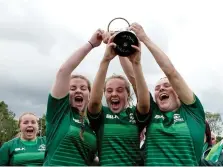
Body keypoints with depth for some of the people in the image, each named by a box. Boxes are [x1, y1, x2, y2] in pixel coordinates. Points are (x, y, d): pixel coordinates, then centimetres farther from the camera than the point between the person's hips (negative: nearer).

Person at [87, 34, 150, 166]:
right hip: (107, 163, 0)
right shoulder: (101, 114, 5)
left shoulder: (135, 114, 6)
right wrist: (106, 60, -24)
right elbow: (94, 100, -16)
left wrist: (136, 63, -23)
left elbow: (144, 103, -15)